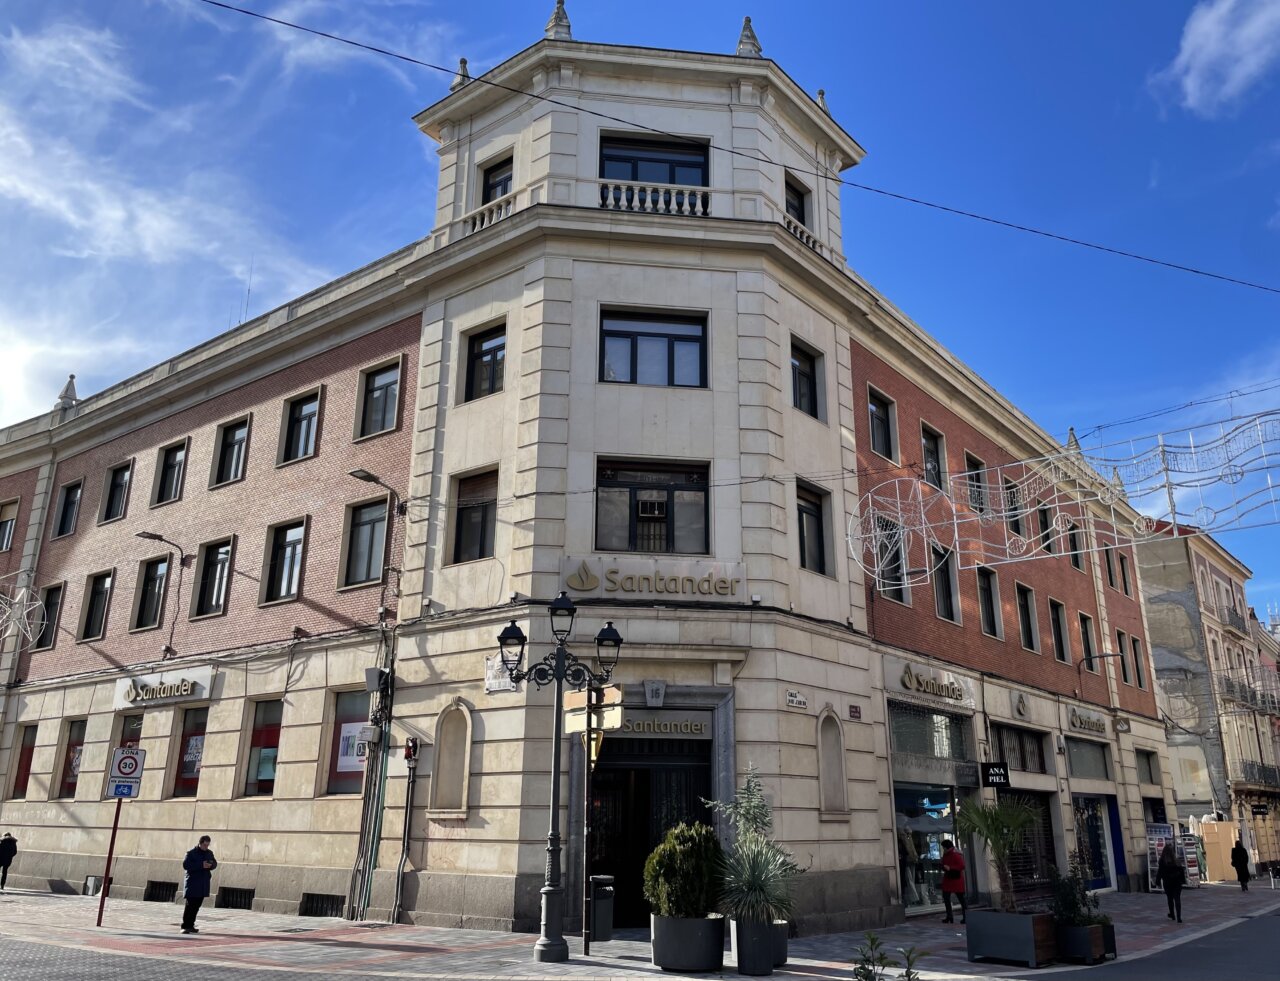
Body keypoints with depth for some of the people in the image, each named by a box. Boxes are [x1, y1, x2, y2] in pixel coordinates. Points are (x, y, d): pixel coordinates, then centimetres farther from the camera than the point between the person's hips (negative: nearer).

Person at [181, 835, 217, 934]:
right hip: (192, 882, -5)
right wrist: (201, 865, -23)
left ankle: (190, 925, 15)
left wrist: (211, 865, -10)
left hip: (203, 884, 5)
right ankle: (185, 926, -4)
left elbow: (215, 863, 15)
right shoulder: (191, 853, -6)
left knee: (197, 905, 7)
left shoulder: (209, 853, 11)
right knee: (190, 905, -8)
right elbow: (185, 865, -17)